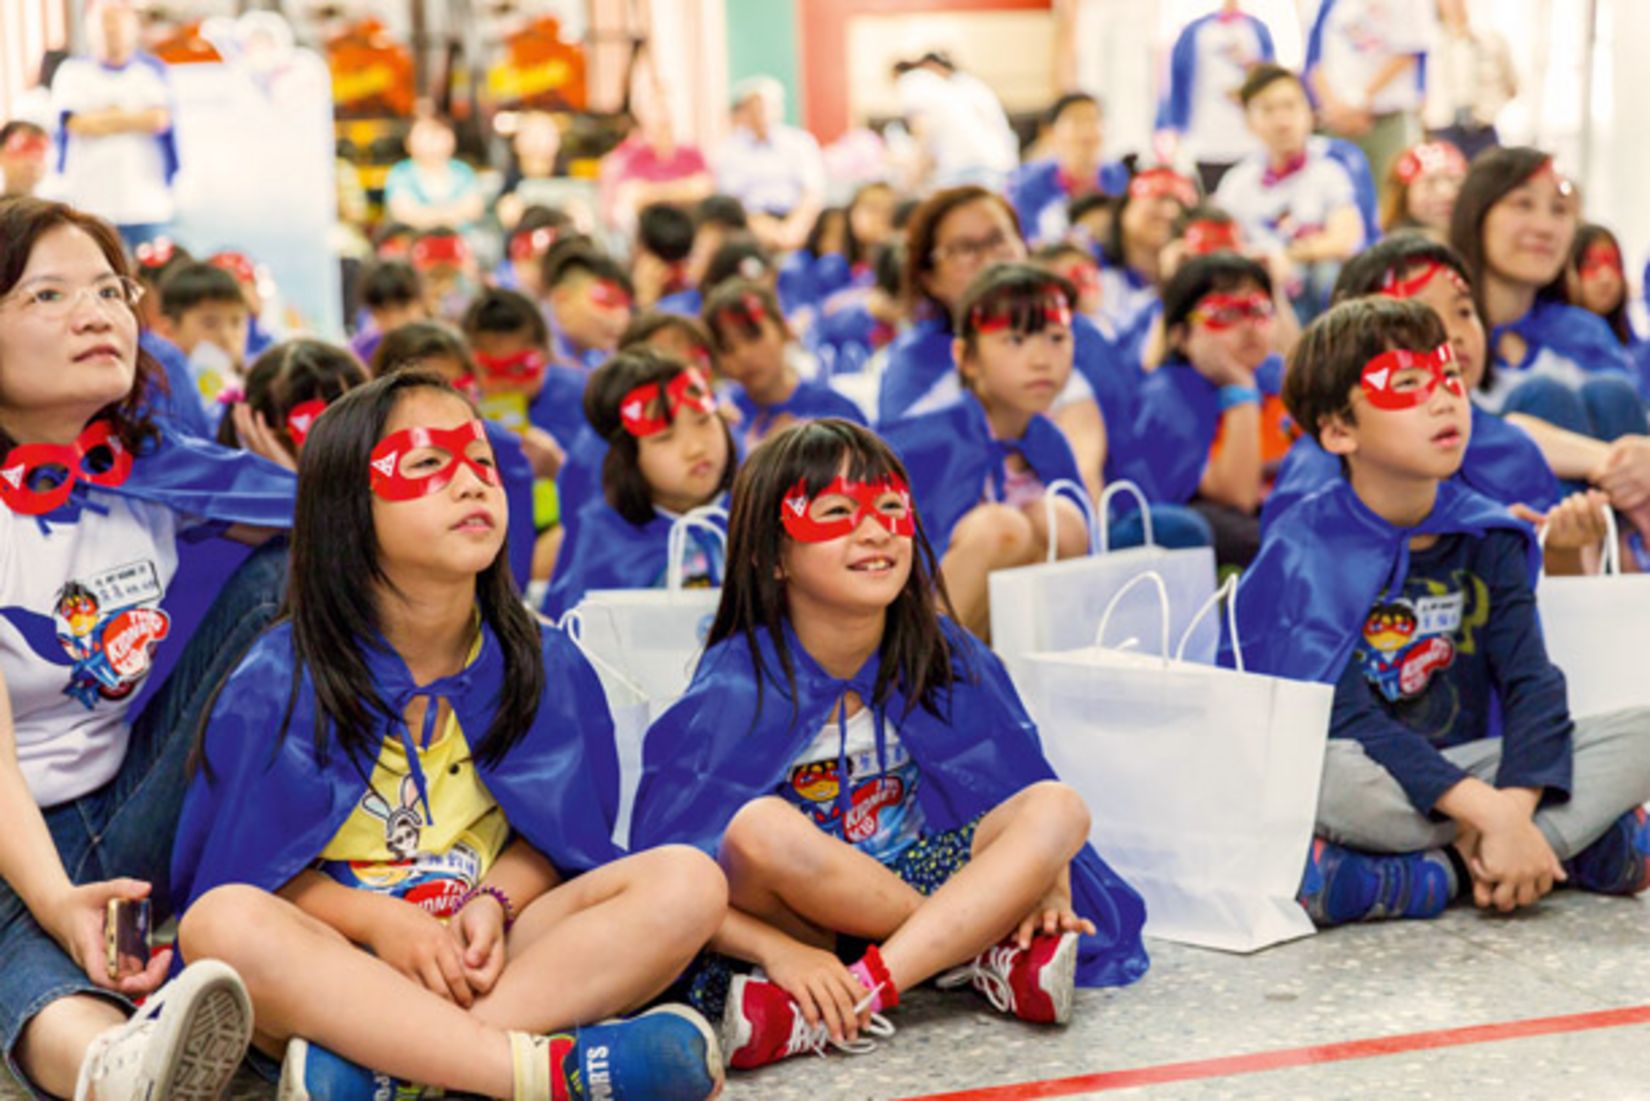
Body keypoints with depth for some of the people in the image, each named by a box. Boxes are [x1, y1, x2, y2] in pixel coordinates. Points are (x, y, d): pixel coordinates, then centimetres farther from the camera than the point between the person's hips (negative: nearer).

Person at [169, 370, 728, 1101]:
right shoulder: (280, 683, -1)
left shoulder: (546, 669, 7)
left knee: (689, 881, -20)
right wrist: (378, 918, -19)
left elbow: (550, 837, 9)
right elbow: (251, 869, -2)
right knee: (223, 923, -36)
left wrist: (491, 904, -14)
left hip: (481, 958, 3)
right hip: (332, 965, -3)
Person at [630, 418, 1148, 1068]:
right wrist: (778, 951, -32)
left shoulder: (947, 661, -2)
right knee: (761, 827, -35)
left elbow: (1025, 802, 3)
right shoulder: (738, 689, -15)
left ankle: (843, 1004, -33)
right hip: (796, 922, -4)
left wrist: (1048, 892, -17)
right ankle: (985, 959, -19)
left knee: (1059, 808, -19)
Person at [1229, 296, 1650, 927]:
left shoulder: (1489, 537, 5)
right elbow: (1347, 720, -22)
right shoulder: (1306, 551, -10)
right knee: (1320, 775, -39)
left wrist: (1512, 803, -25)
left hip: (1470, 770, 4)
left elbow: (1532, 681, -6)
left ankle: (1443, 870, -24)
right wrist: (1488, 812, -30)